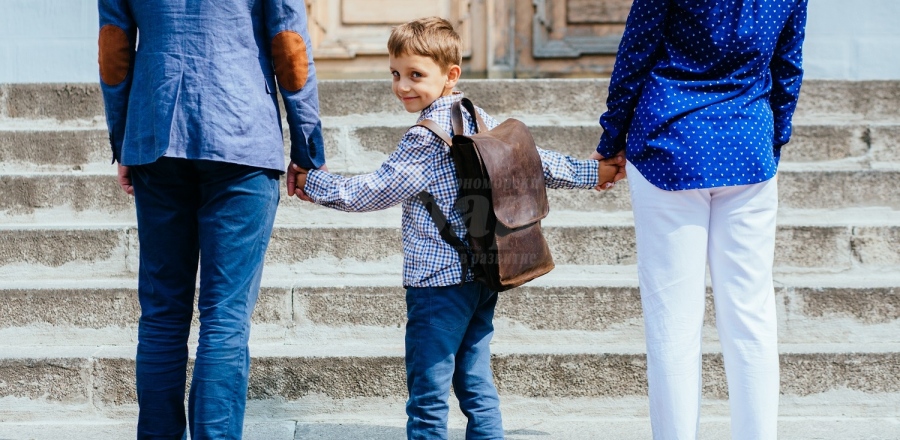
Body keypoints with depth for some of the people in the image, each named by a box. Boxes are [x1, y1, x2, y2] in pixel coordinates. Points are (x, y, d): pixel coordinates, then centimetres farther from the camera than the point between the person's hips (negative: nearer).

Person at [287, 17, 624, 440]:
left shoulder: (426, 137, -15)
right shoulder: (482, 121, 8)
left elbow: (372, 192, -11)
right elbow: (535, 161, 12)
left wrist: (312, 182, -2)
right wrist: (592, 173, 24)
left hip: (438, 282, -9)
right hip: (484, 276, 9)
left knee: (427, 396, -3)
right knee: (477, 386, 13)